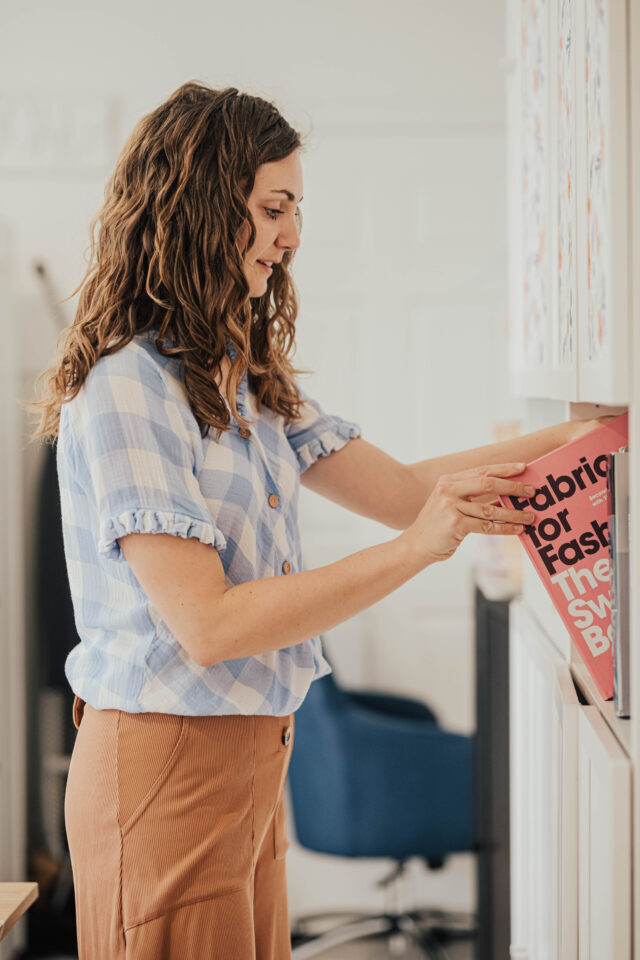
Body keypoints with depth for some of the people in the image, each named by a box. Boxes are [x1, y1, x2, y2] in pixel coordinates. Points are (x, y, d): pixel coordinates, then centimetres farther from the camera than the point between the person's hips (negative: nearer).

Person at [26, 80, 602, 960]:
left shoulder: (245, 377, 10)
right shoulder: (125, 390, -18)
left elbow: (397, 488, 9)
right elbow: (207, 625, -23)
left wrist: (586, 435, 3)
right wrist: (415, 550, -23)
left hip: (255, 755, 9)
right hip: (167, 763, -8)